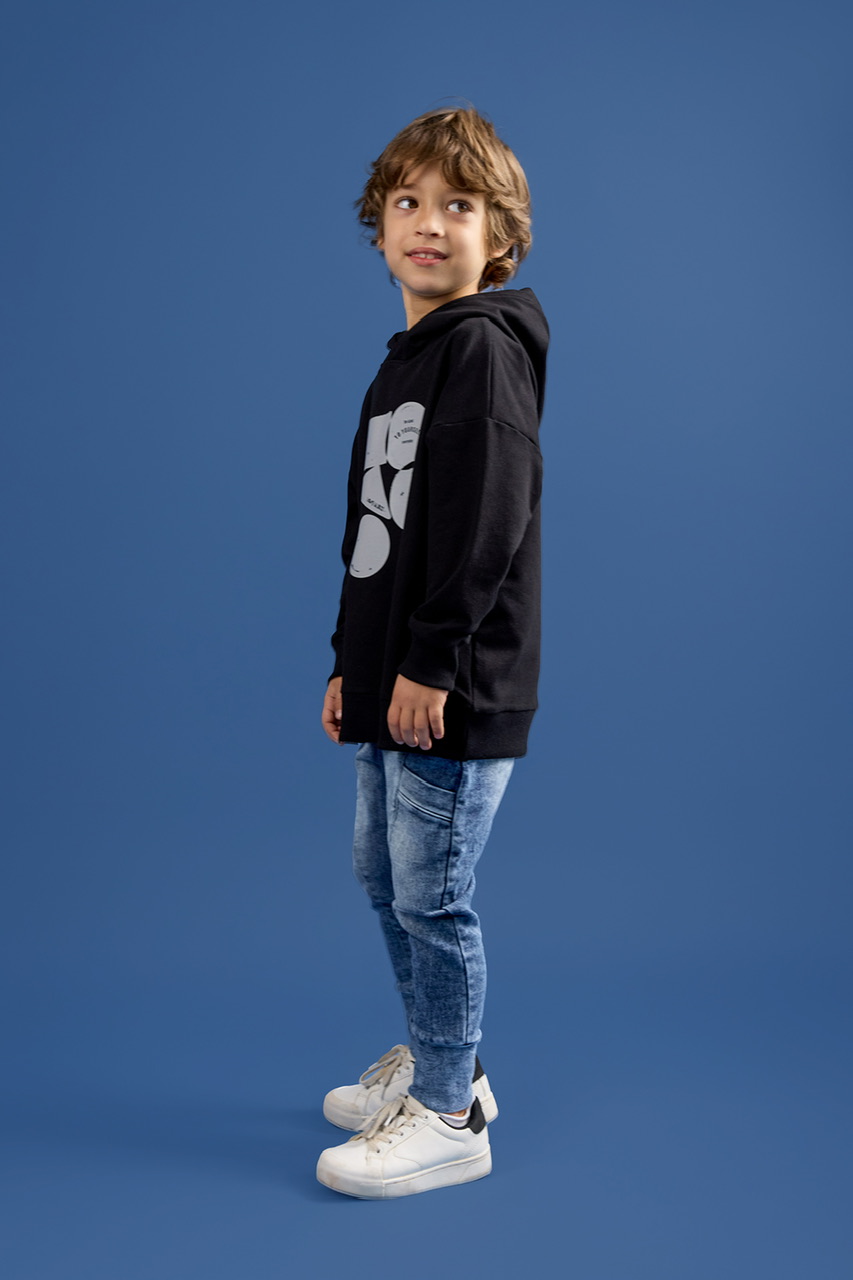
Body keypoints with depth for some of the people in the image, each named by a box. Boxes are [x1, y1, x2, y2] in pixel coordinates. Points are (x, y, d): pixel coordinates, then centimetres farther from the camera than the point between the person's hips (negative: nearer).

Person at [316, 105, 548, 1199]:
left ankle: (449, 1118, 14)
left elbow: (487, 519, -20)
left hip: (453, 690, -9)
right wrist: (350, 659, 18)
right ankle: (435, 1060, 35)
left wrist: (432, 660, -20)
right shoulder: (404, 361, 18)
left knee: (431, 895, -2)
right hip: (389, 684, 10)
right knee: (383, 878, 18)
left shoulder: (485, 346, -10)